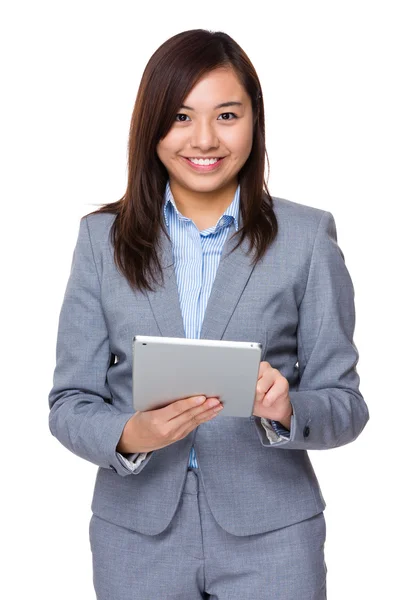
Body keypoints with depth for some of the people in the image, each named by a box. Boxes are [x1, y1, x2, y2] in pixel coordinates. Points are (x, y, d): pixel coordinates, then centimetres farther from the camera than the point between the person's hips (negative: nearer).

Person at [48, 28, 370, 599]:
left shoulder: (307, 236, -2)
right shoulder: (103, 237, 1)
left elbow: (345, 404, -2)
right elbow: (70, 402, 0)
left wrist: (286, 411, -22)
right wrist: (130, 435, -19)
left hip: (269, 533, -1)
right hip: (137, 535, 1)